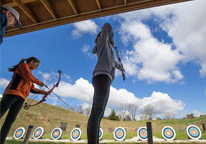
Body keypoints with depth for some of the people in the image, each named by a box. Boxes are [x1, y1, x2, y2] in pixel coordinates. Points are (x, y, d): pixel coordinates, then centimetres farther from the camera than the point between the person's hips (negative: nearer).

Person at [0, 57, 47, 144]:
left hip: (21, 97, 8)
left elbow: (32, 89, 24)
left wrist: (43, 92, 20)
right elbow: (28, 77, -10)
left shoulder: (29, 72, 28)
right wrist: (39, 82, 2)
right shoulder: (24, 65, 8)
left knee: (10, 120, 1)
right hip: (13, 92, -7)